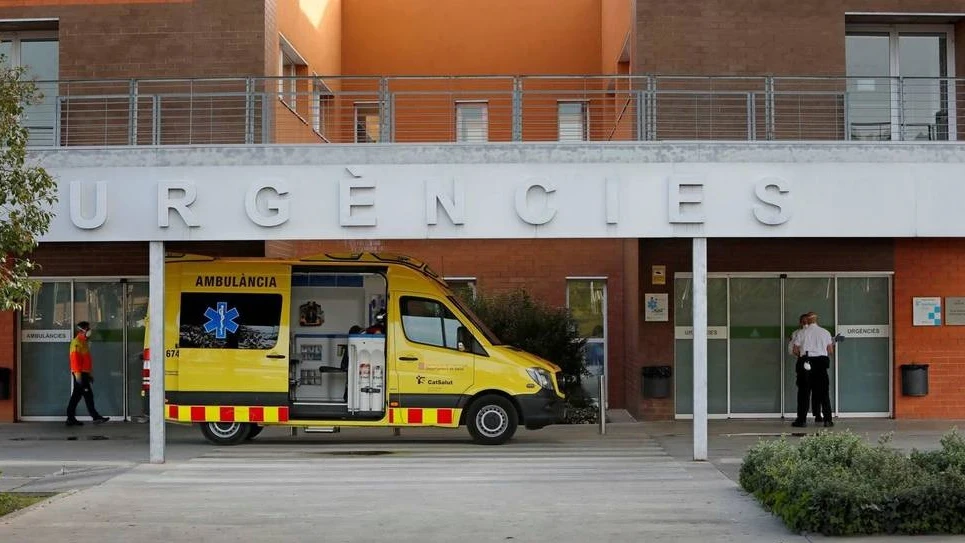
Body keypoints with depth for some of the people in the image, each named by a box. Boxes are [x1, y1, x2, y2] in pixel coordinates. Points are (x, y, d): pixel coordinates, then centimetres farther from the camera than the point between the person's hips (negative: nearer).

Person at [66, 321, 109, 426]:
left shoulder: (84, 342, 21)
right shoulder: (77, 342, -11)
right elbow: (75, 358, -19)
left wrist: (89, 374, 25)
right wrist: (77, 373, -24)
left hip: (84, 373, 10)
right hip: (80, 373, -10)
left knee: (76, 396, 9)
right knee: (88, 394, -9)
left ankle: (71, 418, 11)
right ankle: (95, 417, -7)